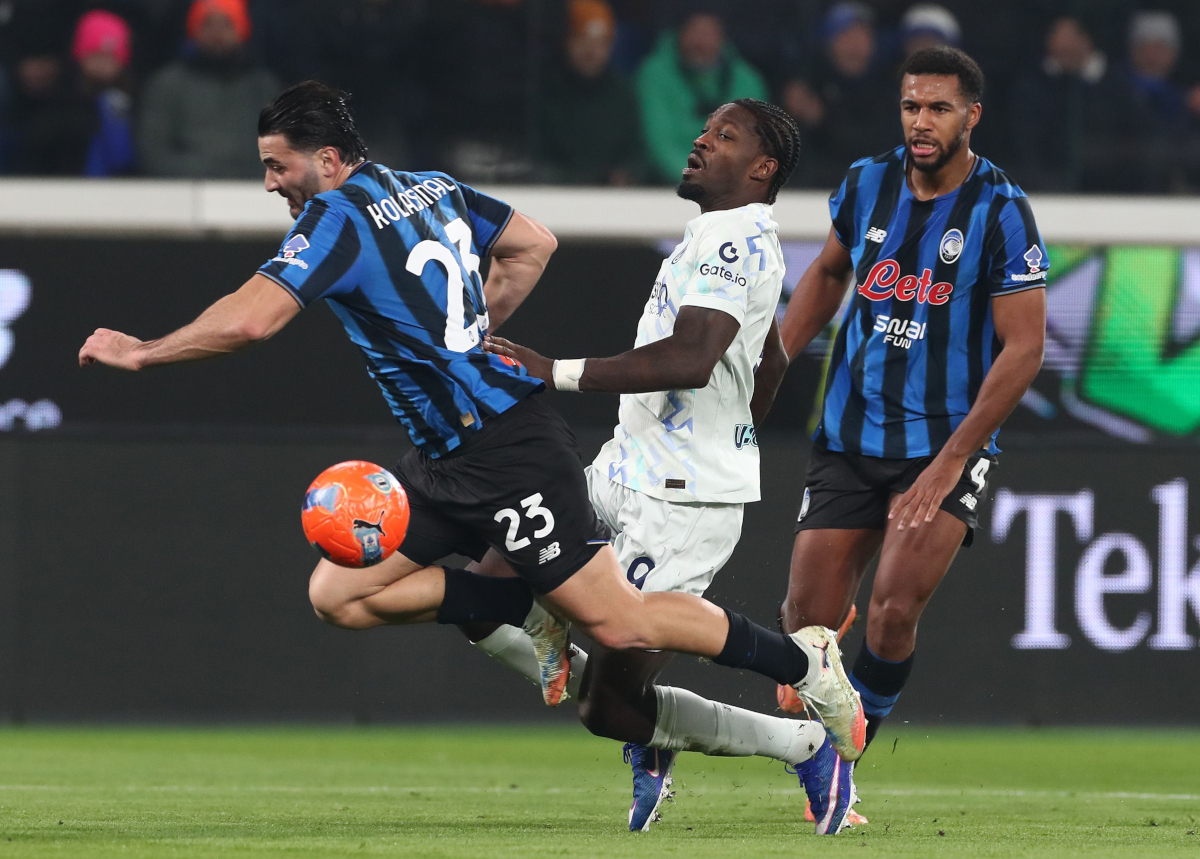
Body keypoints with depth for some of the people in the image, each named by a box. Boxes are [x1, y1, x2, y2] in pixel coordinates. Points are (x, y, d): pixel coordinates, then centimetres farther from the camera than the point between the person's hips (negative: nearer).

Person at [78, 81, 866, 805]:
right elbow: (534, 244, 21)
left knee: (617, 623, -7)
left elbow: (250, 320, -23)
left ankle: (805, 660, 6)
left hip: (510, 450, -10)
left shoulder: (339, 214, -15)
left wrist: (140, 351, -10)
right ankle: (535, 611, 9)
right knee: (338, 594, 5)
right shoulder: (433, 187, 11)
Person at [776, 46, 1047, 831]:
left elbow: (1023, 349, -13)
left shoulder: (1000, 213, -12)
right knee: (807, 621, -3)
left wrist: (950, 462, -17)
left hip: (948, 448, -4)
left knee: (895, 609, -21)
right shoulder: (867, 185, 2)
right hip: (850, 442, 4)